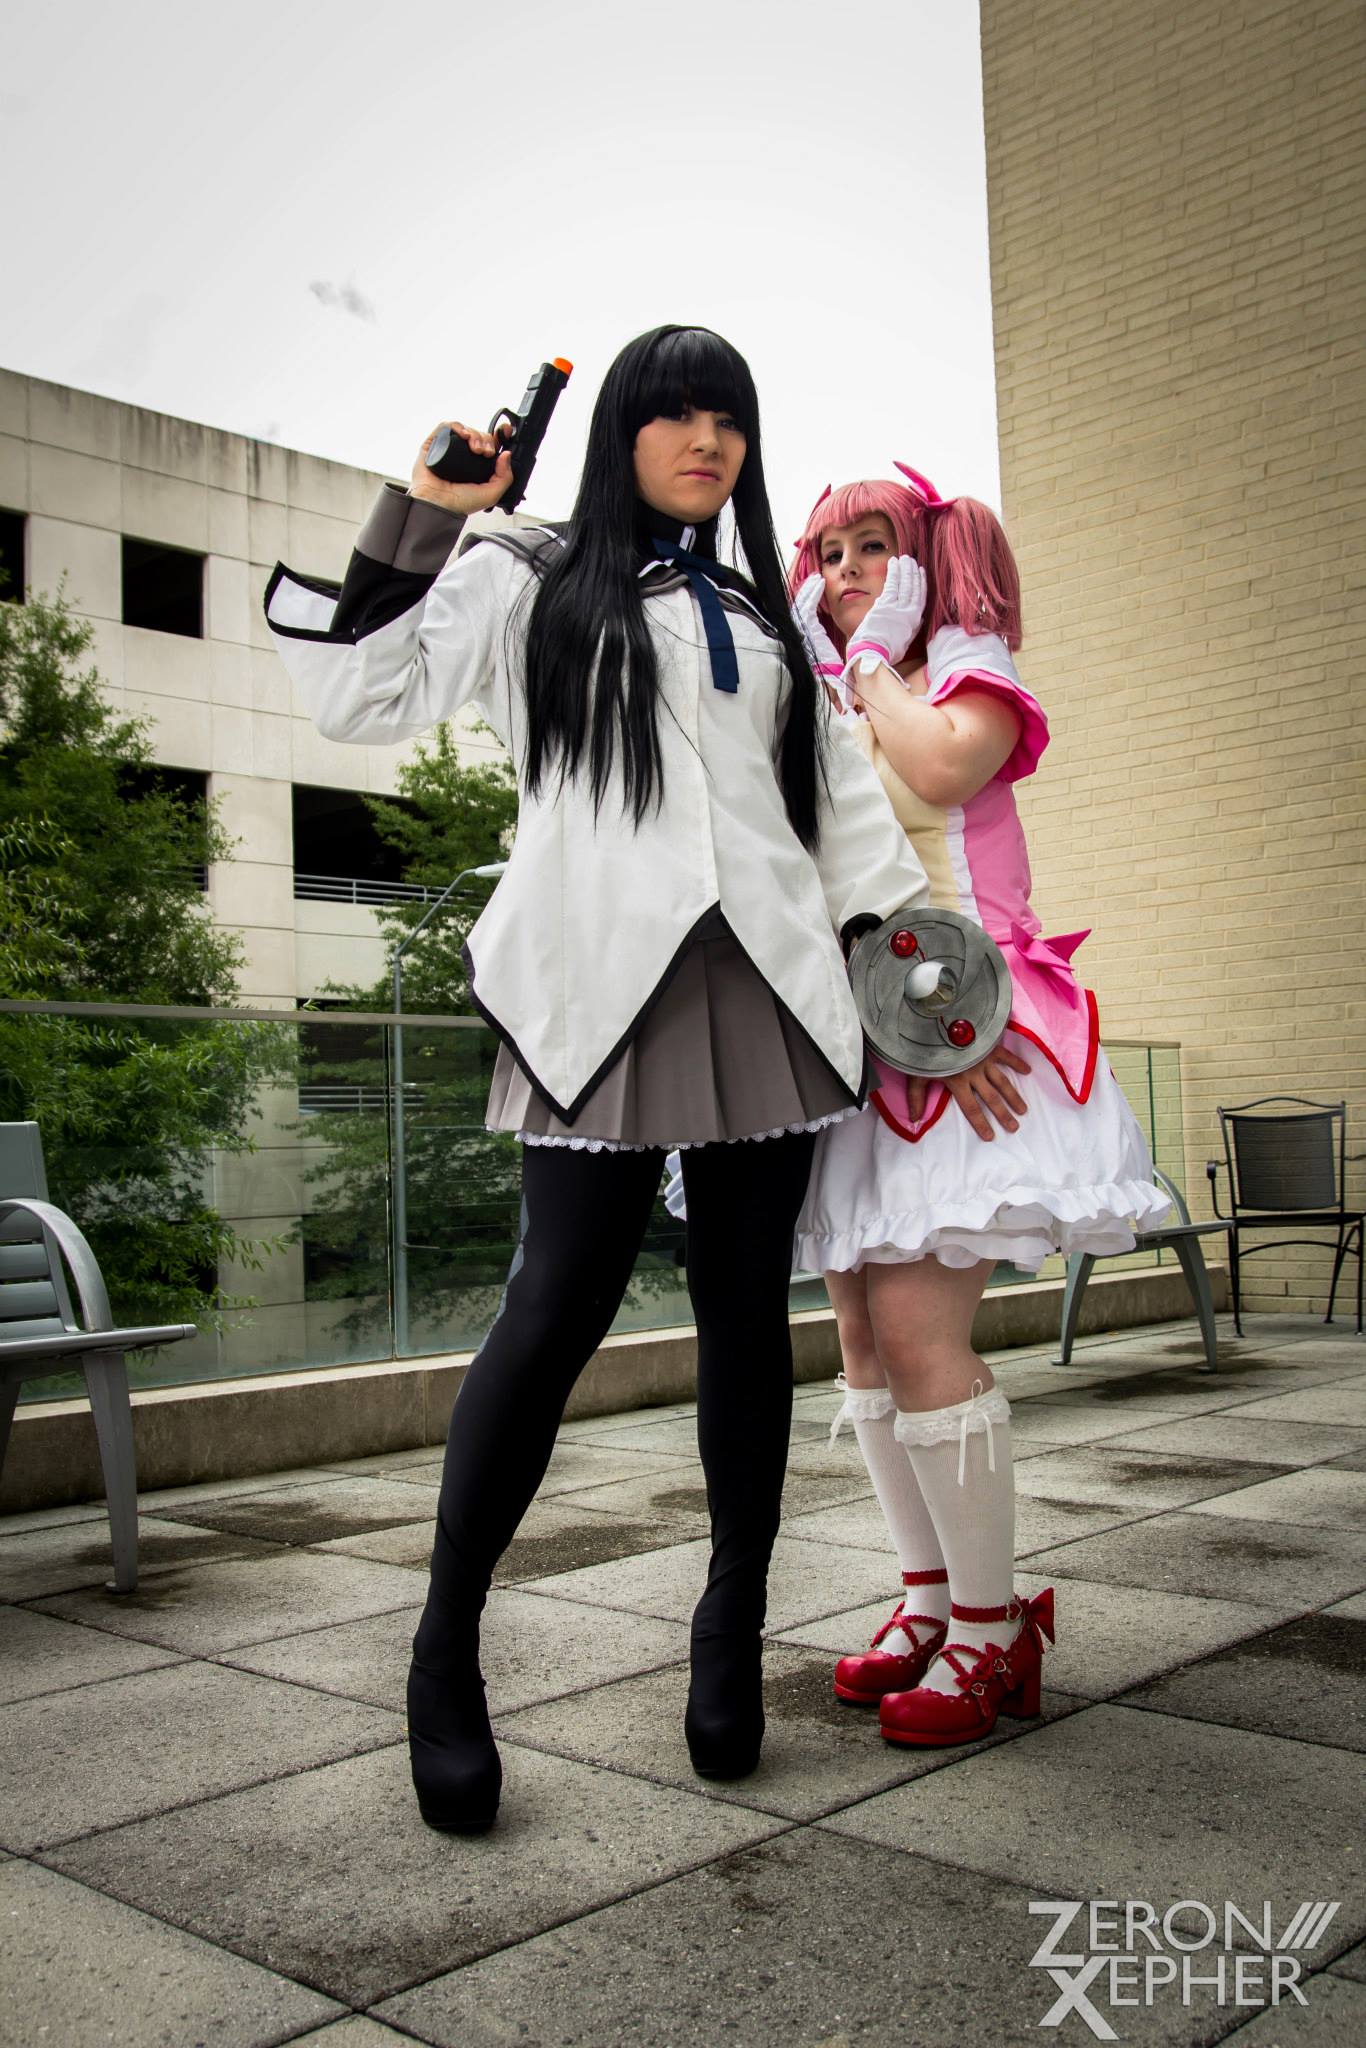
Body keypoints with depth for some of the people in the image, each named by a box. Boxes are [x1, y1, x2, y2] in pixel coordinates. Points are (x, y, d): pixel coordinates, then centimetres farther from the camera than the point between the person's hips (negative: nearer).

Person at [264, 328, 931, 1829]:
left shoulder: (767, 621, 24)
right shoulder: (529, 582, 13)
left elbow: (845, 800, 20)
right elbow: (357, 695, 5)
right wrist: (419, 518, 1)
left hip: (766, 985, 4)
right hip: (601, 984, -4)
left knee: (746, 1306, 4)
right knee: (563, 1299, -12)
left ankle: (733, 1628, 17)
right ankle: (446, 1650, 2)